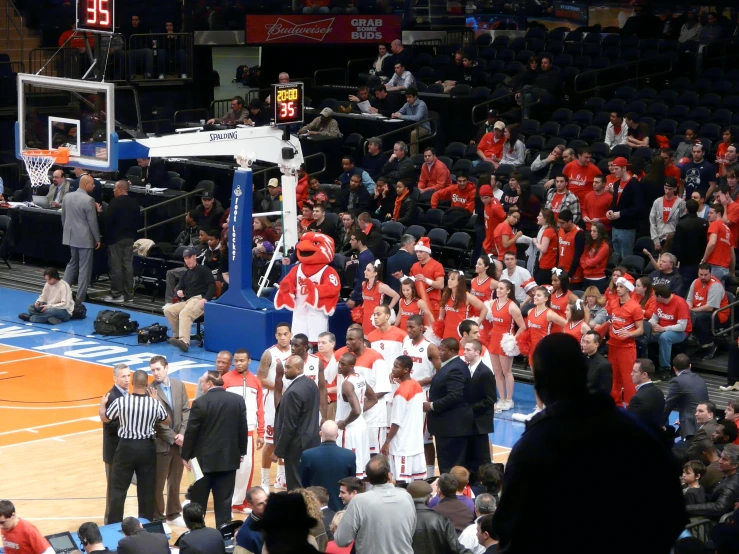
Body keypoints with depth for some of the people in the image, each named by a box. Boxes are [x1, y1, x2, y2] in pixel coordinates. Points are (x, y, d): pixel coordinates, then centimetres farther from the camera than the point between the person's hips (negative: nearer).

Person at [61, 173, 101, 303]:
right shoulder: (88, 200, -18)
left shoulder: (67, 197, 4)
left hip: (71, 236, 7)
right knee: (84, 268, 1)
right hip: (85, 238, -7)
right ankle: (80, 298, 3)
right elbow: (92, 222, -15)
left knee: (72, 263, 21)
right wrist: (97, 239, -5)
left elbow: (63, 217, 12)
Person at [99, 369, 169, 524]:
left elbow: (104, 418, 4)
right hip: (147, 448, 2)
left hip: (127, 447, -2)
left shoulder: (121, 402, -13)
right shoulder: (154, 403, -9)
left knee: (118, 488, 8)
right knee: (147, 490, 10)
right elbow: (167, 421, 10)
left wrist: (102, 404, 24)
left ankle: (114, 526, 10)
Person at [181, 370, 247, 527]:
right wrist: (241, 451, 16)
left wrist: (185, 455, 0)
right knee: (224, 501, 5)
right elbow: (243, 429, 5)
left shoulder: (201, 402, -12)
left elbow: (191, 431, -9)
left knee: (198, 500, 8)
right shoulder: (238, 400, 1)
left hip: (204, 459, -3)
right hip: (229, 458, 3)